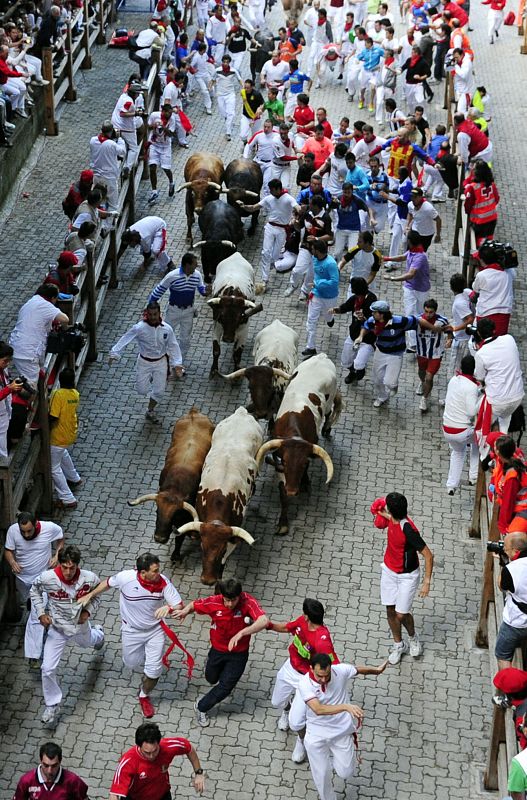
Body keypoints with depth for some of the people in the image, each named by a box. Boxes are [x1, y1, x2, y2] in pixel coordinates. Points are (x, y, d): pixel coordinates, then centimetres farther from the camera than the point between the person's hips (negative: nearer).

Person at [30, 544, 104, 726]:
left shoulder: (90, 579, -28)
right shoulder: (47, 578, -29)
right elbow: (34, 591, -5)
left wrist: (88, 611, -20)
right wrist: (41, 613, -14)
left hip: (80, 625, 1)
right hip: (57, 629, -1)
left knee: (86, 642, 35)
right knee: (48, 669, -5)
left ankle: (98, 633, 75)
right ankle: (52, 705, 19)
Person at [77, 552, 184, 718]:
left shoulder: (163, 582, -27)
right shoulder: (125, 577, -28)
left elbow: (179, 605, -23)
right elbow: (108, 583, -5)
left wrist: (169, 608, -46)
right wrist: (90, 595, 5)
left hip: (155, 630, 0)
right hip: (132, 630, 0)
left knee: (154, 670, 0)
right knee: (131, 663, 18)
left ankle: (144, 696, 32)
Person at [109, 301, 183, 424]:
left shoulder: (167, 329, -14)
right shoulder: (140, 328, -21)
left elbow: (173, 346, -5)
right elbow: (125, 339, -16)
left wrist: (177, 364, -9)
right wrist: (114, 354, -22)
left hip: (160, 362, 1)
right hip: (144, 362, -1)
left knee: (159, 390, 6)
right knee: (142, 390, 5)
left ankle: (150, 412, 32)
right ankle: (149, 379, 43)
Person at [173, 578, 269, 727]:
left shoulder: (248, 602, -32)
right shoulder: (213, 602, -25)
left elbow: (264, 621, -47)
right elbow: (194, 605, -6)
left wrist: (241, 633, -56)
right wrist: (185, 611, -30)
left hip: (239, 653, -2)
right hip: (218, 650, 2)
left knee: (225, 687, 4)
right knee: (211, 678, 25)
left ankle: (201, 707, 30)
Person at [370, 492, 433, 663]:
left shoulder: (408, 530, -33)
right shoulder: (392, 519, -13)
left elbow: (428, 555, -27)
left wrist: (427, 582, -25)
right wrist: (384, 515, -6)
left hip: (406, 576, -7)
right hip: (389, 570, 7)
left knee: (401, 615, -1)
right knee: (390, 610, 13)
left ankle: (413, 638, 31)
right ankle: (398, 645, 33)